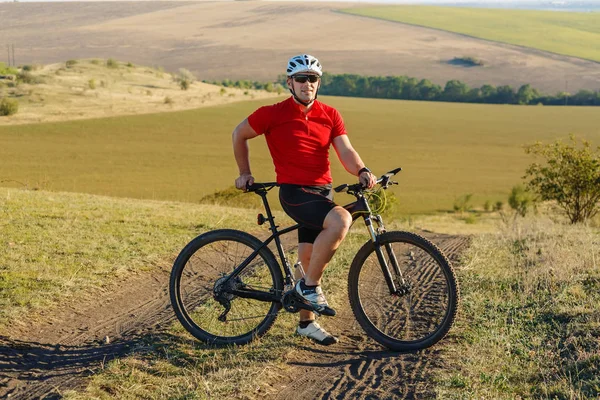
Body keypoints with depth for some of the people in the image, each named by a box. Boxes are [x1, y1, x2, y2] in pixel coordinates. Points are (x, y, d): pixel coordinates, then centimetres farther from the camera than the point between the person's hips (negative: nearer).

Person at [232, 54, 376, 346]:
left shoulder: (330, 116, 4)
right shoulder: (273, 114, -7)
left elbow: (346, 152, -4)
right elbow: (239, 135, 7)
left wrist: (363, 172, -24)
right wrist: (245, 173, 11)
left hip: (322, 191, 5)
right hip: (294, 192, -5)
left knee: (310, 259, 12)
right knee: (341, 220, -30)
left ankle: (306, 322, 30)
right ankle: (310, 285, -15)